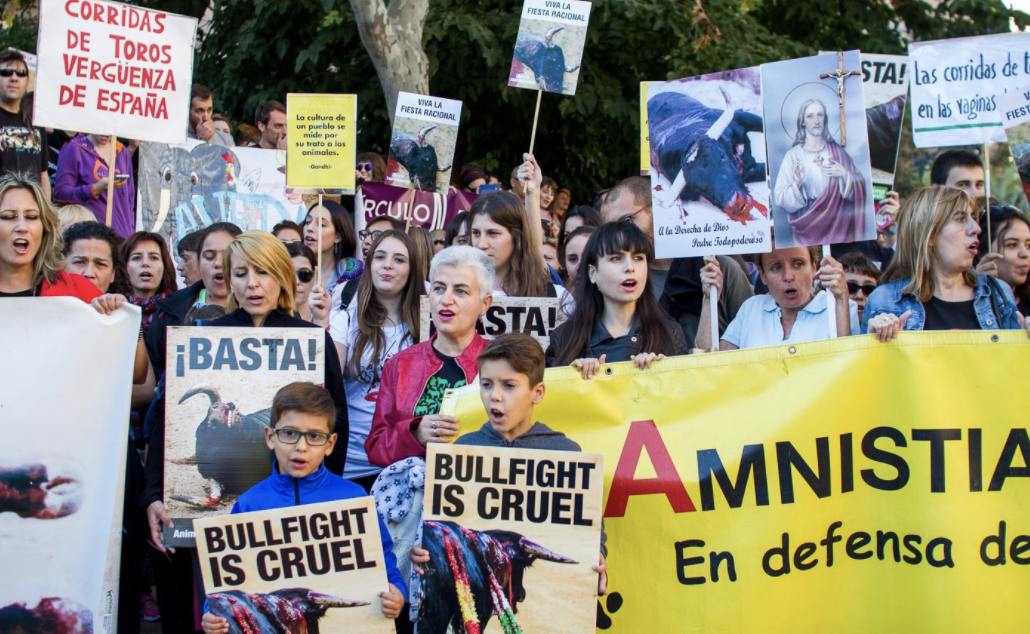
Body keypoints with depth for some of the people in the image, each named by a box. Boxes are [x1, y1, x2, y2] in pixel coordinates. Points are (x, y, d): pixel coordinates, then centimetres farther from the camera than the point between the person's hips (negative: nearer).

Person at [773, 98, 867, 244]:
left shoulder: (837, 151, 6)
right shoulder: (793, 155, -2)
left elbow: (859, 188, 6)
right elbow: (780, 199, -7)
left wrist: (845, 174, -12)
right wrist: (797, 184, -24)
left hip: (838, 224, 2)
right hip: (808, 228, -2)